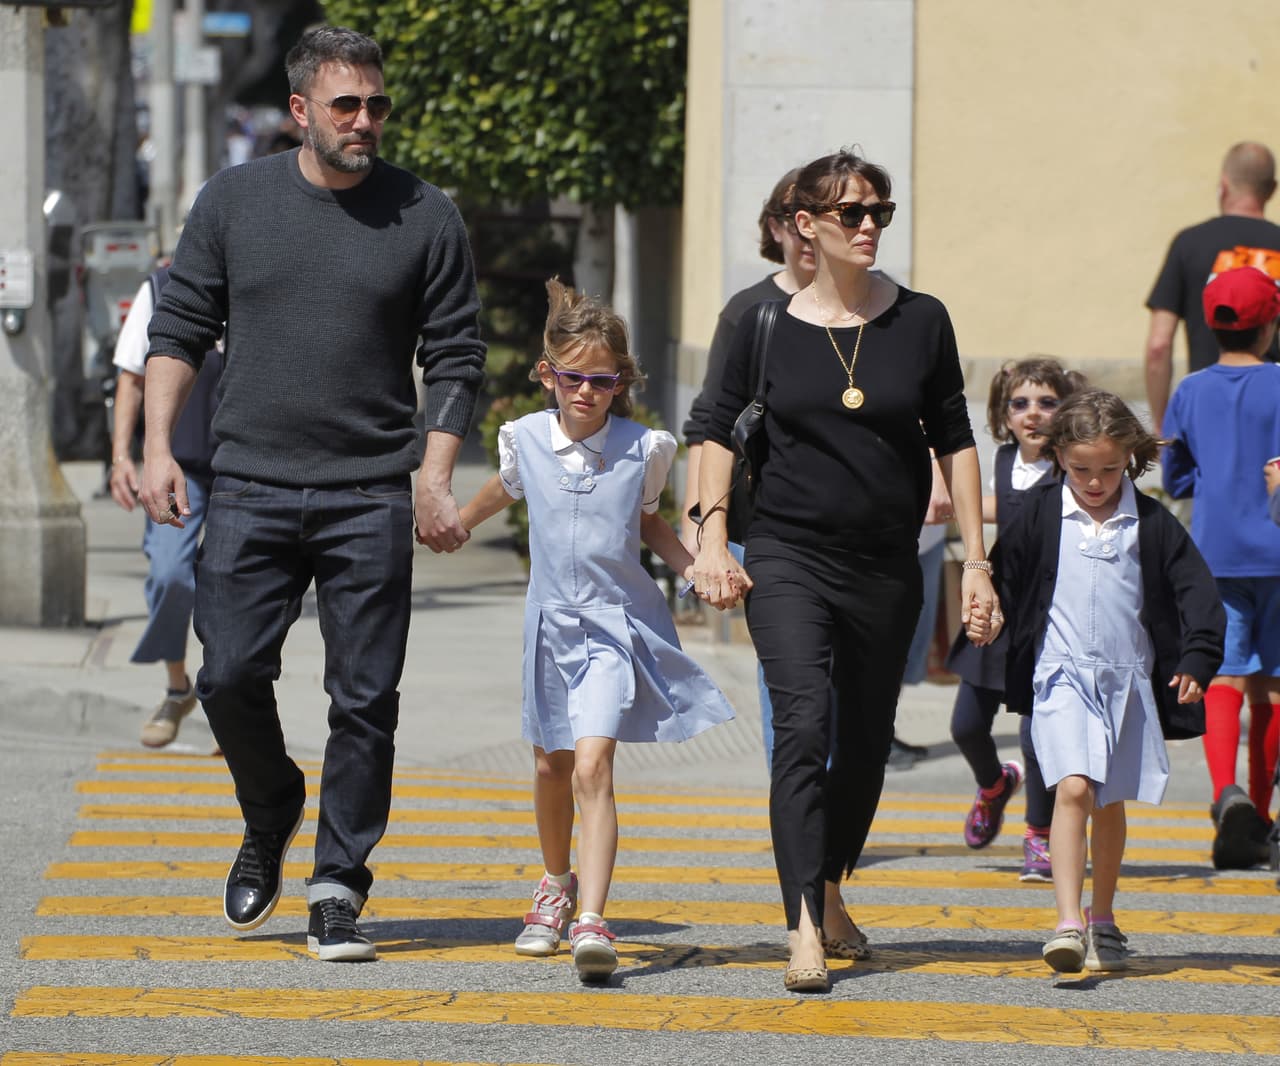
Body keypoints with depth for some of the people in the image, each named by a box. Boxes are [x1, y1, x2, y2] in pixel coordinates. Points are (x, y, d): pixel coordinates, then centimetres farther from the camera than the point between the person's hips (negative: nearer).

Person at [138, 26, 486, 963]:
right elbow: (180, 327, 10)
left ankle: (338, 888, 6)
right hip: (250, 489, 1)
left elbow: (456, 358, 5)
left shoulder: (426, 217, 3)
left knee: (365, 701, -2)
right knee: (230, 677, -5)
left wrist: (435, 480, -4)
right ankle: (270, 818, 23)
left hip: (371, 499, -1)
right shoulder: (236, 200, 6)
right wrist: (158, 447, 0)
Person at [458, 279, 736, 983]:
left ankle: (592, 922, -29)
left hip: (616, 626, -4)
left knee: (592, 765, -20)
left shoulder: (641, 449, -8)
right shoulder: (527, 439, -2)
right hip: (552, 622, 4)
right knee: (550, 768, 20)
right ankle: (558, 883, 47)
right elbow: (504, 489, 22)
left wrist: (692, 566, -4)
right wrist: (453, 526, 36)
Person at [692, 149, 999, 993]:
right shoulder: (767, 326, -1)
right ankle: (805, 933, -25)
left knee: (866, 742, 12)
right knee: (805, 726, -19)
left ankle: (830, 894, 37)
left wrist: (976, 561, 5)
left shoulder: (920, 322, 2)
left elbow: (954, 443, 8)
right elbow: (723, 429, 10)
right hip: (787, 555, -2)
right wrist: (713, 536, 0)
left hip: (886, 566, 3)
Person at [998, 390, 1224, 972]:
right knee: (1073, 789, -20)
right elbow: (1003, 581, 10)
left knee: (1110, 803, 14)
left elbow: (1196, 591, 3)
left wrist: (1195, 661, -8)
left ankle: (1102, 921, 30)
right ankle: (1067, 923, -27)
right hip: (1061, 677, -2)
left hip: (1128, 679, 3)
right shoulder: (1039, 514, 0)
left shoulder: (1152, 524, 2)